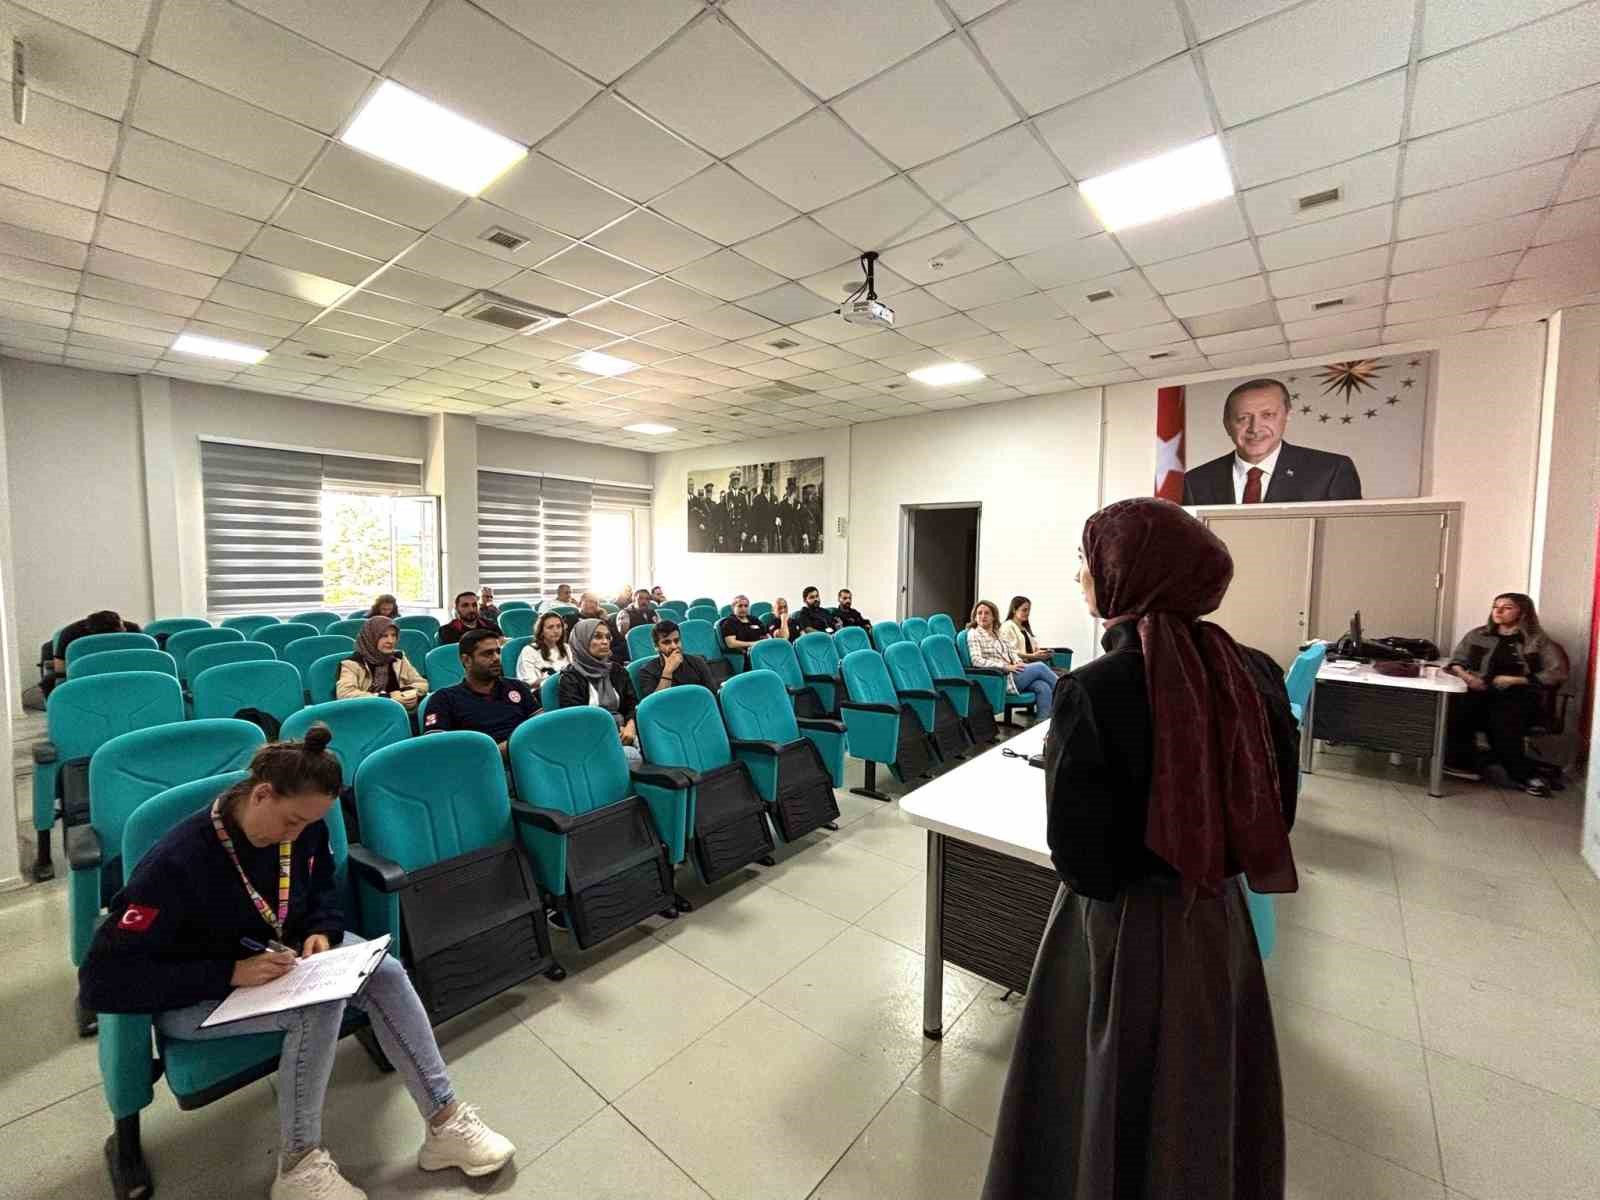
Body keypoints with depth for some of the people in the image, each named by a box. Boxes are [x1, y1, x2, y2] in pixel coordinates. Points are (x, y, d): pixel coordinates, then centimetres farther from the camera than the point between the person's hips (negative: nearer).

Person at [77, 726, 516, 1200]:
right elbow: (102, 981, -27)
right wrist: (230, 974, -32)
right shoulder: (177, 863, -30)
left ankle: (446, 1123, -10)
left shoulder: (303, 827, -13)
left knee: (386, 974, -20)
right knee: (321, 1005, -32)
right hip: (194, 998, -5)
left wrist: (322, 931, -14)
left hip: (283, 954, 5)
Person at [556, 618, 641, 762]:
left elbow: (633, 704, 12)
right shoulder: (570, 678, 1)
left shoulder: (617, 670, 17)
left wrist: (630, 725, -10)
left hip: (622, 733, 5)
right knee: (632, 756, -35)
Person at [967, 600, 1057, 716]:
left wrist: (1018, 663, -5)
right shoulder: (973, 634, -2)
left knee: (1043, 687, -18)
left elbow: (1011, 652, 19)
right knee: (1040, 667, -14)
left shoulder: (997, 633, 20)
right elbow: (977, 661, -14)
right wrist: (1006, 667, -19)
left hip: (1009, 674, 7)